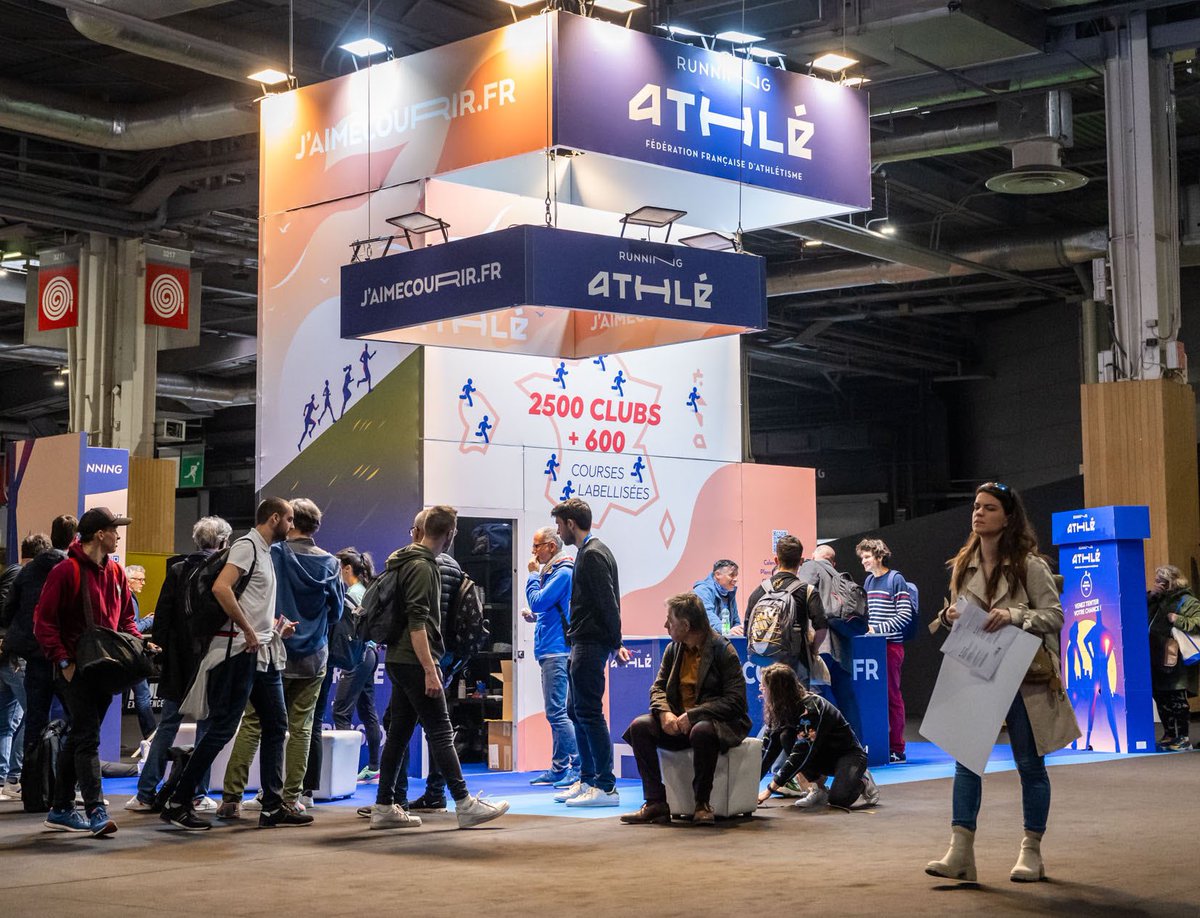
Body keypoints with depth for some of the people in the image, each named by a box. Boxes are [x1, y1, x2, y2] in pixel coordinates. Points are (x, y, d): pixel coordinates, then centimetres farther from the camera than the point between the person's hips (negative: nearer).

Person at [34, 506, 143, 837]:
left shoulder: (115, 572, 12)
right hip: (75, 670, -7)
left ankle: (61, 810, 22)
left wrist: (139, 642, 2)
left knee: (79, 738, 13)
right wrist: (63, 661, -17)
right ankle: (96, 811, -14)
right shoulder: (66, 572, -10)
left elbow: (125, 618, 21)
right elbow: (44, 622, -11)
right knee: (87, 738, -11)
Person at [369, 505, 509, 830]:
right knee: (440, 732, -8)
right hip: (415, 661, -10)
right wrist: (430, 670, -23)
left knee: (398, 733, 9)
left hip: (398, 662, 10)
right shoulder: (422, 567, -14)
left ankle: (384, 807, 10)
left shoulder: (408, 562, 17)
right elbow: (417, 622, -21)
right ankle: (465, 805, -6)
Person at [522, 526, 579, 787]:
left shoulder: (563, 572, -11)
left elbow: (537, 601, -18)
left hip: (557, 650, -11)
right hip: (549, 650, 11)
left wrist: (533, 574, -5)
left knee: (556, 711, -13)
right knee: (554, 712, 12)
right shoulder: (552, 572, 20)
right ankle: (558, 769, 17)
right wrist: (535, 618, 12)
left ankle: (579, 768, -14)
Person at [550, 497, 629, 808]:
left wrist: (615, 642, -14)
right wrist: (613, 641, 18)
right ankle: (587, 780, 21)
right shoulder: (588, 552, 19)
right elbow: (607, 602, 20)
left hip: (590, 645, -11)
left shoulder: (592, 555, -14)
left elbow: (608, 602, -18)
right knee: (576, 711, 14)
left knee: (589, 712, -9)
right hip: (583, 645, 11)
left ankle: (606, 787, -7)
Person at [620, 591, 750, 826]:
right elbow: (658, 687, 11)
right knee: (639, 726, -19)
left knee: (702, 731, -40)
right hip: (679, 721, 6)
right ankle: (656, 803, -19)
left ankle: (702, 804, -23)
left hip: (718, 721, -6)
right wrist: (665, 712, -13)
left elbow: (735, 700, -16)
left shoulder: (723, 650, -10)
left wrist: (693, 715, -24)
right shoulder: (673, 649, 10)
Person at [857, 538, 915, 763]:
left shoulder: (895, 579, -6)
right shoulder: (869, 581, 14)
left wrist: (877, 629, -15)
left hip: (891, 645, -6)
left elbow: (905, 615, -11)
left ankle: (897, 749, 3)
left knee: (892, 695, -3)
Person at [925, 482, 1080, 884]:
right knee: (966, 760, -2)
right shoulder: (963, 566, 9)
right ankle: (960, 852, 0)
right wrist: (949, 617, -5)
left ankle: (1031, 852, 18)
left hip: (1023, 679, -4)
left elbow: (1055, 616, -8)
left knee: (1030, 764, 6)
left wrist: (1014, 616, -23)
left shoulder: (1030, 565, -6)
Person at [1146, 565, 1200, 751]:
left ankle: (1183, 737, 2)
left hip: (1174, 661, -7)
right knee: (1161, 697, 11)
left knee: (1176, 699, -5)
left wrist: (1178, 620, -22)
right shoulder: (1158, 599, 17)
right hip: (1156, 660, 7)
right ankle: (1169, 735, 21)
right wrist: (1151, 595, 3)